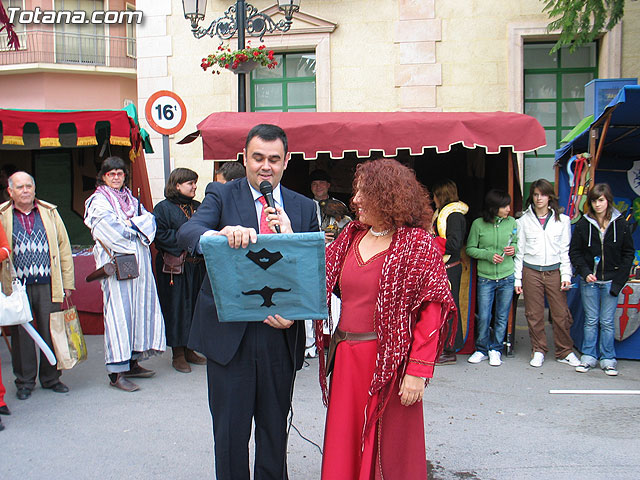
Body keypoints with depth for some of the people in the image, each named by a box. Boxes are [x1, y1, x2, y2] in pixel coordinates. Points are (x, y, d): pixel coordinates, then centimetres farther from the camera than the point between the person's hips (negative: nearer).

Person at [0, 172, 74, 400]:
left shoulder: (49, 212, 10)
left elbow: (64, 247, 11)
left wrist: (67, 282, 6)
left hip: (47, 285, 1)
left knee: (51, 333, 5)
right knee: (21, 334, 6)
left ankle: (51, 378, 20)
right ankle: (24, 382, 19)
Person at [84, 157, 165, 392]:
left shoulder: (131, 199, 21)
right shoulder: (98, 201, 2)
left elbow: (149, 219, 7)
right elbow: (108, 227, -14)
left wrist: (131, 224, -10)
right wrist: (135, 228, -4)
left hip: (139, 261, 7)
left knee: (139, 308, 6)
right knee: (118, 312, -10)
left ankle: (132, 362, 16)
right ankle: (116, 372, -8)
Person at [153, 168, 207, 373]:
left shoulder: (199, 208, 14)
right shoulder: (163, 208, -3)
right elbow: (160, 235, -12)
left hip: (198, 266, 6)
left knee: (195, 306, 9)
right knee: (177, 308, -1)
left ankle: (188, 350, 21)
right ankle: (178, 354, 9)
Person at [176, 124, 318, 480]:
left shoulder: (304, 207, 8)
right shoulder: (221, 195, 1)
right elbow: (186, 234, -18)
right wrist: (224, 234, -39)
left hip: (281, 334, 3)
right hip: (229, 333, -2)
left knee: (276, 430, 16)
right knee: (231, 431, 7)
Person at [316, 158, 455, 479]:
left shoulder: (418, 243, -8)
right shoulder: (352, 237, 11)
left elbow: (432, 310, -13)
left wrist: (418, 371, -19)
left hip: (390, 363, -6)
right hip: (346, 360, 6)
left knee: (389, 451, 7)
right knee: (344, 448, 13)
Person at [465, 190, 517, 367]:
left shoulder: (512, 222, 1)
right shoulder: (478, 224, -6)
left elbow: (517, 242, 14)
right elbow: (470, 249, 0)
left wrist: (514, 249, -8)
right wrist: (489, 255, -14)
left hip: (507, 277, 2)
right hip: (485, 277, -2)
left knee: (502, 317, 8)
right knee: (483, 317, 0)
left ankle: (495, 350, 25)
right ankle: (482, 349, 21)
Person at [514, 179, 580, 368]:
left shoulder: (562, 220, 7)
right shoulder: (524, 221, 6)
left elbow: (565, 250, 7)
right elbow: (519, 251, 6)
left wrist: (566, 275, -1)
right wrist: (517, 278, 3)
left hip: (554, 271, 0)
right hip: (531, 272, 0)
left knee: (561, 314, -1)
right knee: (534, 315, 3)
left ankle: (565, 352, 15)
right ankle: (538, 351, 17)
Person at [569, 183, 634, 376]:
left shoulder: (620, 224, -1)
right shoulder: (583, 224, -1)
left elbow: (628, 253, 3)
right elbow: (574, 252, 4)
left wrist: (619, 279, -5)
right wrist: (585, 272, -11)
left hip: (611, 281, 0)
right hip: (589, 281, 1)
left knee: (607, 322, 5)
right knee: (591, 320, 7)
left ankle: (608, 359, 15)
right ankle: (589, 357, 16)